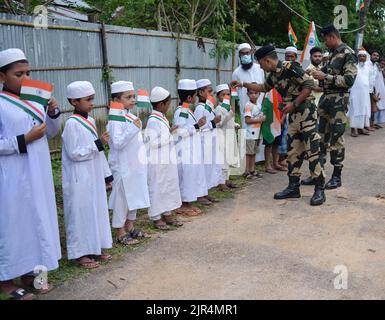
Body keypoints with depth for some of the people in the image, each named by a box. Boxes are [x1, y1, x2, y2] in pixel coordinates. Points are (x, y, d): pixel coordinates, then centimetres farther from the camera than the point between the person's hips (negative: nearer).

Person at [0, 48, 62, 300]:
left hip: (38, 175, 7)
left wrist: (53, 113, -4)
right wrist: (24, 140, -20)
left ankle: (30, 272, 28)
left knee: (38, 220, 13)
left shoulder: (35, 101, 7)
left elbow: (51, 133, 12)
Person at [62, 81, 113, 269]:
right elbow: (74, 153, -18)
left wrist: (106, 173, 14)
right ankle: (79, 253, 13)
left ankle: (93, 248, 26)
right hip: (79, 180, -8)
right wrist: (98, 144, -19)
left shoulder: (89, 121, 9)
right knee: (80, 214, 1)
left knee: (96, 212, 13)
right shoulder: (72, 123, -15)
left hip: (94, 177, 8)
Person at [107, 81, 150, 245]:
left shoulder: (132, 117, 9)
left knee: (134, 197, 16)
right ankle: (120, 233, 14)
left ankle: (130, 228, 30)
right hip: (122, 167, -8)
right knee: (122, 198, 1)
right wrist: (134, 128, -29)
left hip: (135, 166, 9)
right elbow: (117, 143, -26)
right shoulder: (115, 120, -16)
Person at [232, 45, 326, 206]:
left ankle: (319, 190, -2)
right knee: (293, 152, 10)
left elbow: (309, 85, -19)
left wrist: (293, 104, -19)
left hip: (306, 112, -9)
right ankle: (293, 188, 18)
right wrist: (243, 84, 29)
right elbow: (264, 87, 32)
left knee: (312, 151, -8)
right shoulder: (273, 75, 11)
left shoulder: (290, 67, -15)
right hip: (293, 115, 9)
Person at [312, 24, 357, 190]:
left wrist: (325, 76, -19)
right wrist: (319, 74, 6)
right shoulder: (332, 53, 15)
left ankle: (337, 176, 7)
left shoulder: (348, 54, -11)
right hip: (326, 97, 8)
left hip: (339, 100, -8)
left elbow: (349, 80, -18)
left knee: (336, 137, -3)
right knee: (320, 135, 9)